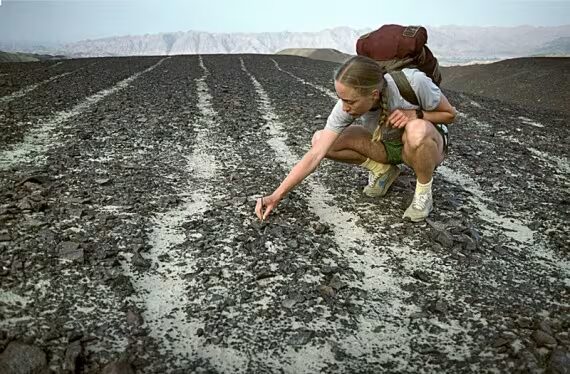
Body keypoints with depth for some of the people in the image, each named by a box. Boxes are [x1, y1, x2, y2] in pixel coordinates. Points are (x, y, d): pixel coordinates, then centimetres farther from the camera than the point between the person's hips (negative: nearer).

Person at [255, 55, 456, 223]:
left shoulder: (414, 82, -34)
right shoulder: (347, 105, -26)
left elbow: (449, 114, -15)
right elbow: (315, 154, -28)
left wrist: (414, 114, -34)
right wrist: (276, 196, -33)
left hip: (430, 144, -3)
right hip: (385, 145, 3)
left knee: (417, 130, -41)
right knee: (320, 139, -17)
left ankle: (424, 193, -13)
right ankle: (383, 170, 2)